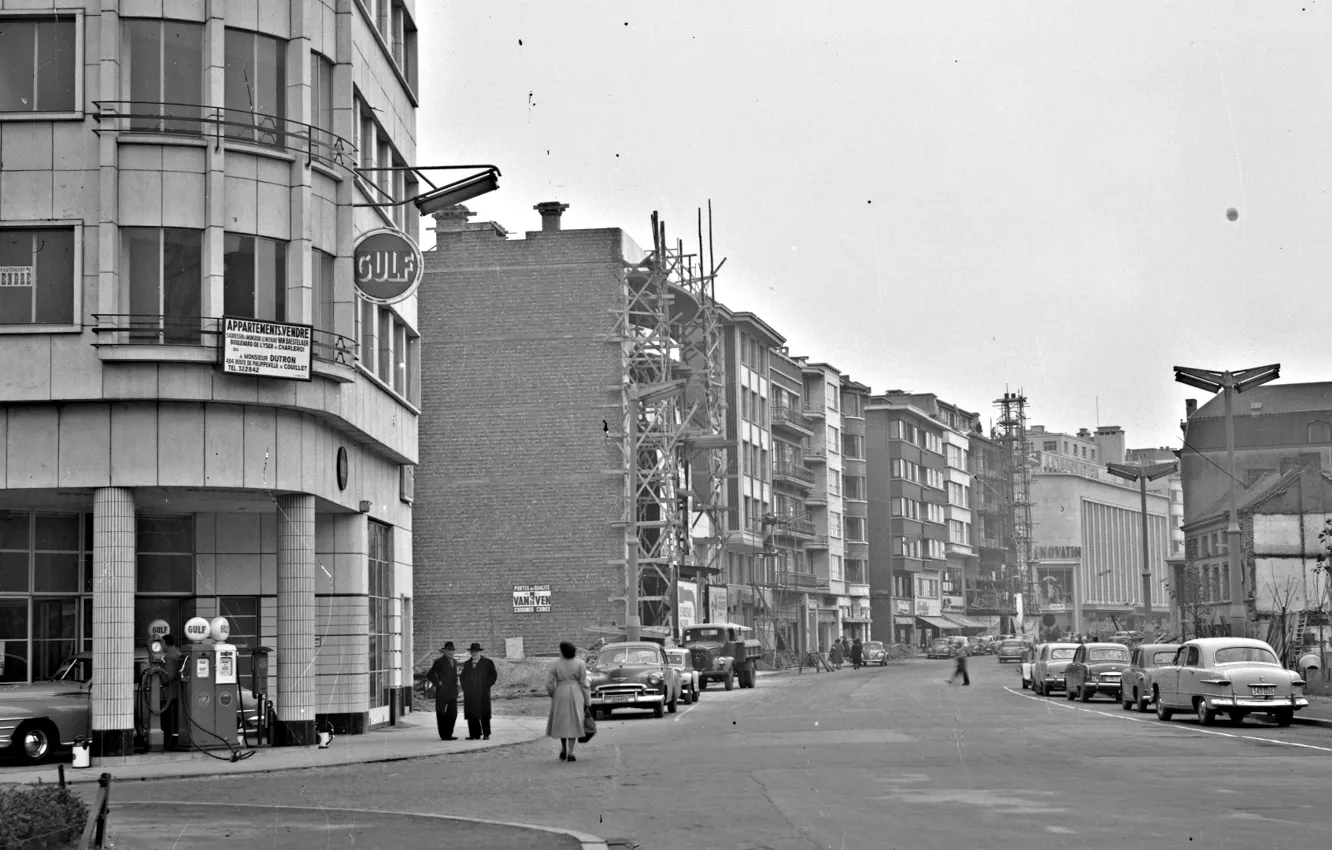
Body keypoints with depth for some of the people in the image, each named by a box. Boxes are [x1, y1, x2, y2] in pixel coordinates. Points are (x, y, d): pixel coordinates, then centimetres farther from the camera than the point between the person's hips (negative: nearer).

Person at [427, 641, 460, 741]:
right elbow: (430, 675, -10)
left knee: (453, 714, 6)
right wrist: (438, 683, -12)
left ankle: (448, 734, 16)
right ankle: (444, 735, 3)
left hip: (452, 692, 7)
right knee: (441, 714, -1)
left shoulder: (454, 662, 15)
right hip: (442, 692, -7)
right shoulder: (439, 662, -7)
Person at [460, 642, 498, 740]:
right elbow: (463, 677, 23)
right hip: (469, 694, 4)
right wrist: (465, 687, 7)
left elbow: (493, 675, 1)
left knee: (484, 715, -2)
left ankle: (486, 734, 5)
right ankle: (475, 734, 2)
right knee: (472, 715, -1)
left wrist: (486, 686, -7)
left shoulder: (487, 663, 3)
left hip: (482, 694, -4)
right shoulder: (467, 664, 17)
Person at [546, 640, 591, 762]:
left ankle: (563, 749, 18)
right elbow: (583, 684, -6)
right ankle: (570, 753, -3)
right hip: (575, 695, -1)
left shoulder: (555, 664, -4)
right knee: (573, 723, 5)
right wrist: (587, 701, 1)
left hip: (560, 695, 1)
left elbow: (549, 684, -4)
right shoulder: (580, 663, -5)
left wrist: (552, 695, 15)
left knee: (561, 722, 19)